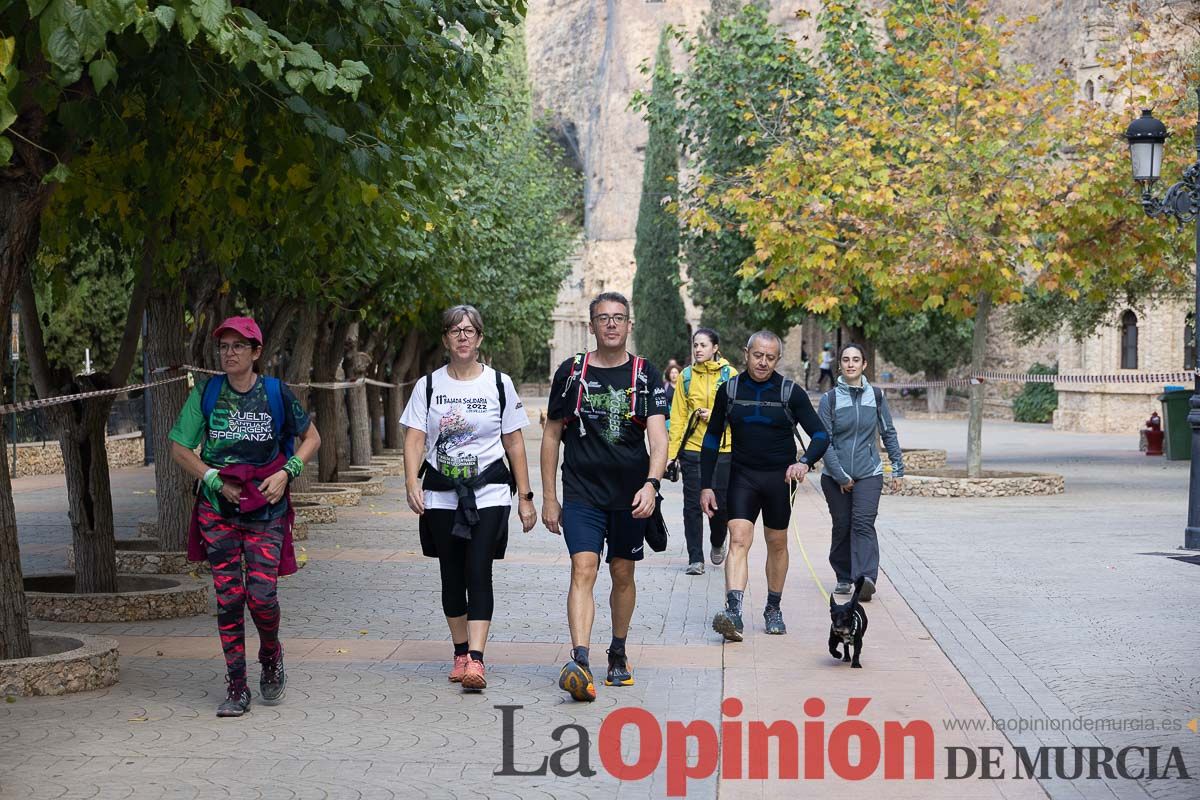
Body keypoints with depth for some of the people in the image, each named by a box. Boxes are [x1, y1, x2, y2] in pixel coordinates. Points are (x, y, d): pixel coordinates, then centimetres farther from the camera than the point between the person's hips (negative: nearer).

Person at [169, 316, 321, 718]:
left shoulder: (276, 392, 0)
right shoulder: (206, 393, 1)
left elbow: (311, 437, 11)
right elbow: (180, 448, 5)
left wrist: (285, 474, -4)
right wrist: (217, 481, -6)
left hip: (266, 507, -1)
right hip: (218, 508, 1)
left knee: (262, 595, -8)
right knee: (228, 597, -2)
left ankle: (271, 657, 24)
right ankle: (236, 688, 7)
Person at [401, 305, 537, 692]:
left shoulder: (499, 384, 4)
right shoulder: (428, 385, 6)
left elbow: (514, 443, 7)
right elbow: (414, 439, 0)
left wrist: (525, 497, 5)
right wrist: (412, 481, -18)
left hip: (488, 493, -2)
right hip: (441, 495, 2)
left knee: (478, 572, -14)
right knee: (452, 576, 8)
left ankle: (476, 659, -19)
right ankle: (461, 652, 21)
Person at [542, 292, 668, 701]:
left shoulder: (646, 376, 2)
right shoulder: (571, 372, 2)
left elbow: (658, 437, -7)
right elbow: (552, 435, 8)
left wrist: (651, 483, -24)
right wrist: (548, 497, 5)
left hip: (631, 494, 1)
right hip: (581, 493, -1)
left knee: (623, 575, 12)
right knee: (583, 569, -16)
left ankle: (618, 654, 31)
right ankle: (580, 661, -26)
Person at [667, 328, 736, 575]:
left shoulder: (730, 375, 0)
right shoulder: (686, 376, 5)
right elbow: (678, 415, 4)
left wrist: (715, 415, -14)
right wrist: (672, 450, -1)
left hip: (722, 448, -1)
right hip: (692, 448, 1)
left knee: (720, 503, 5)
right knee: (693, 505, -1)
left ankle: (717, 544, 34)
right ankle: (695, 559, 4)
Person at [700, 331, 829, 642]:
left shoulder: (790, 392, -4)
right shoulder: (729, 390, 1)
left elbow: (821, 435, -5)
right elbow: (712, 438, 8)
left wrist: (805, 462, -26)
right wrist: (706, 485, 4)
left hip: (780, 477, 0)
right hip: (742, 476, 0)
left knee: (777, 543, 11)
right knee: (738, 538, -16)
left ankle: (773, 610, 27)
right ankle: (734, 614, -28)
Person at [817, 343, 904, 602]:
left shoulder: (876, 396, 5)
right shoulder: (830, 399, -1)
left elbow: (889, 433, 13)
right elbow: (824, 441, -3)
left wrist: (898, 469, 11)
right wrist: (840, 476, -8)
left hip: (869, 474, 0)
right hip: (835, 475, 0)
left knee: (863, 523, -16)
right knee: (842, 526, 6)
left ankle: (866, 577, -27)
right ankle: (844, 577, 22)